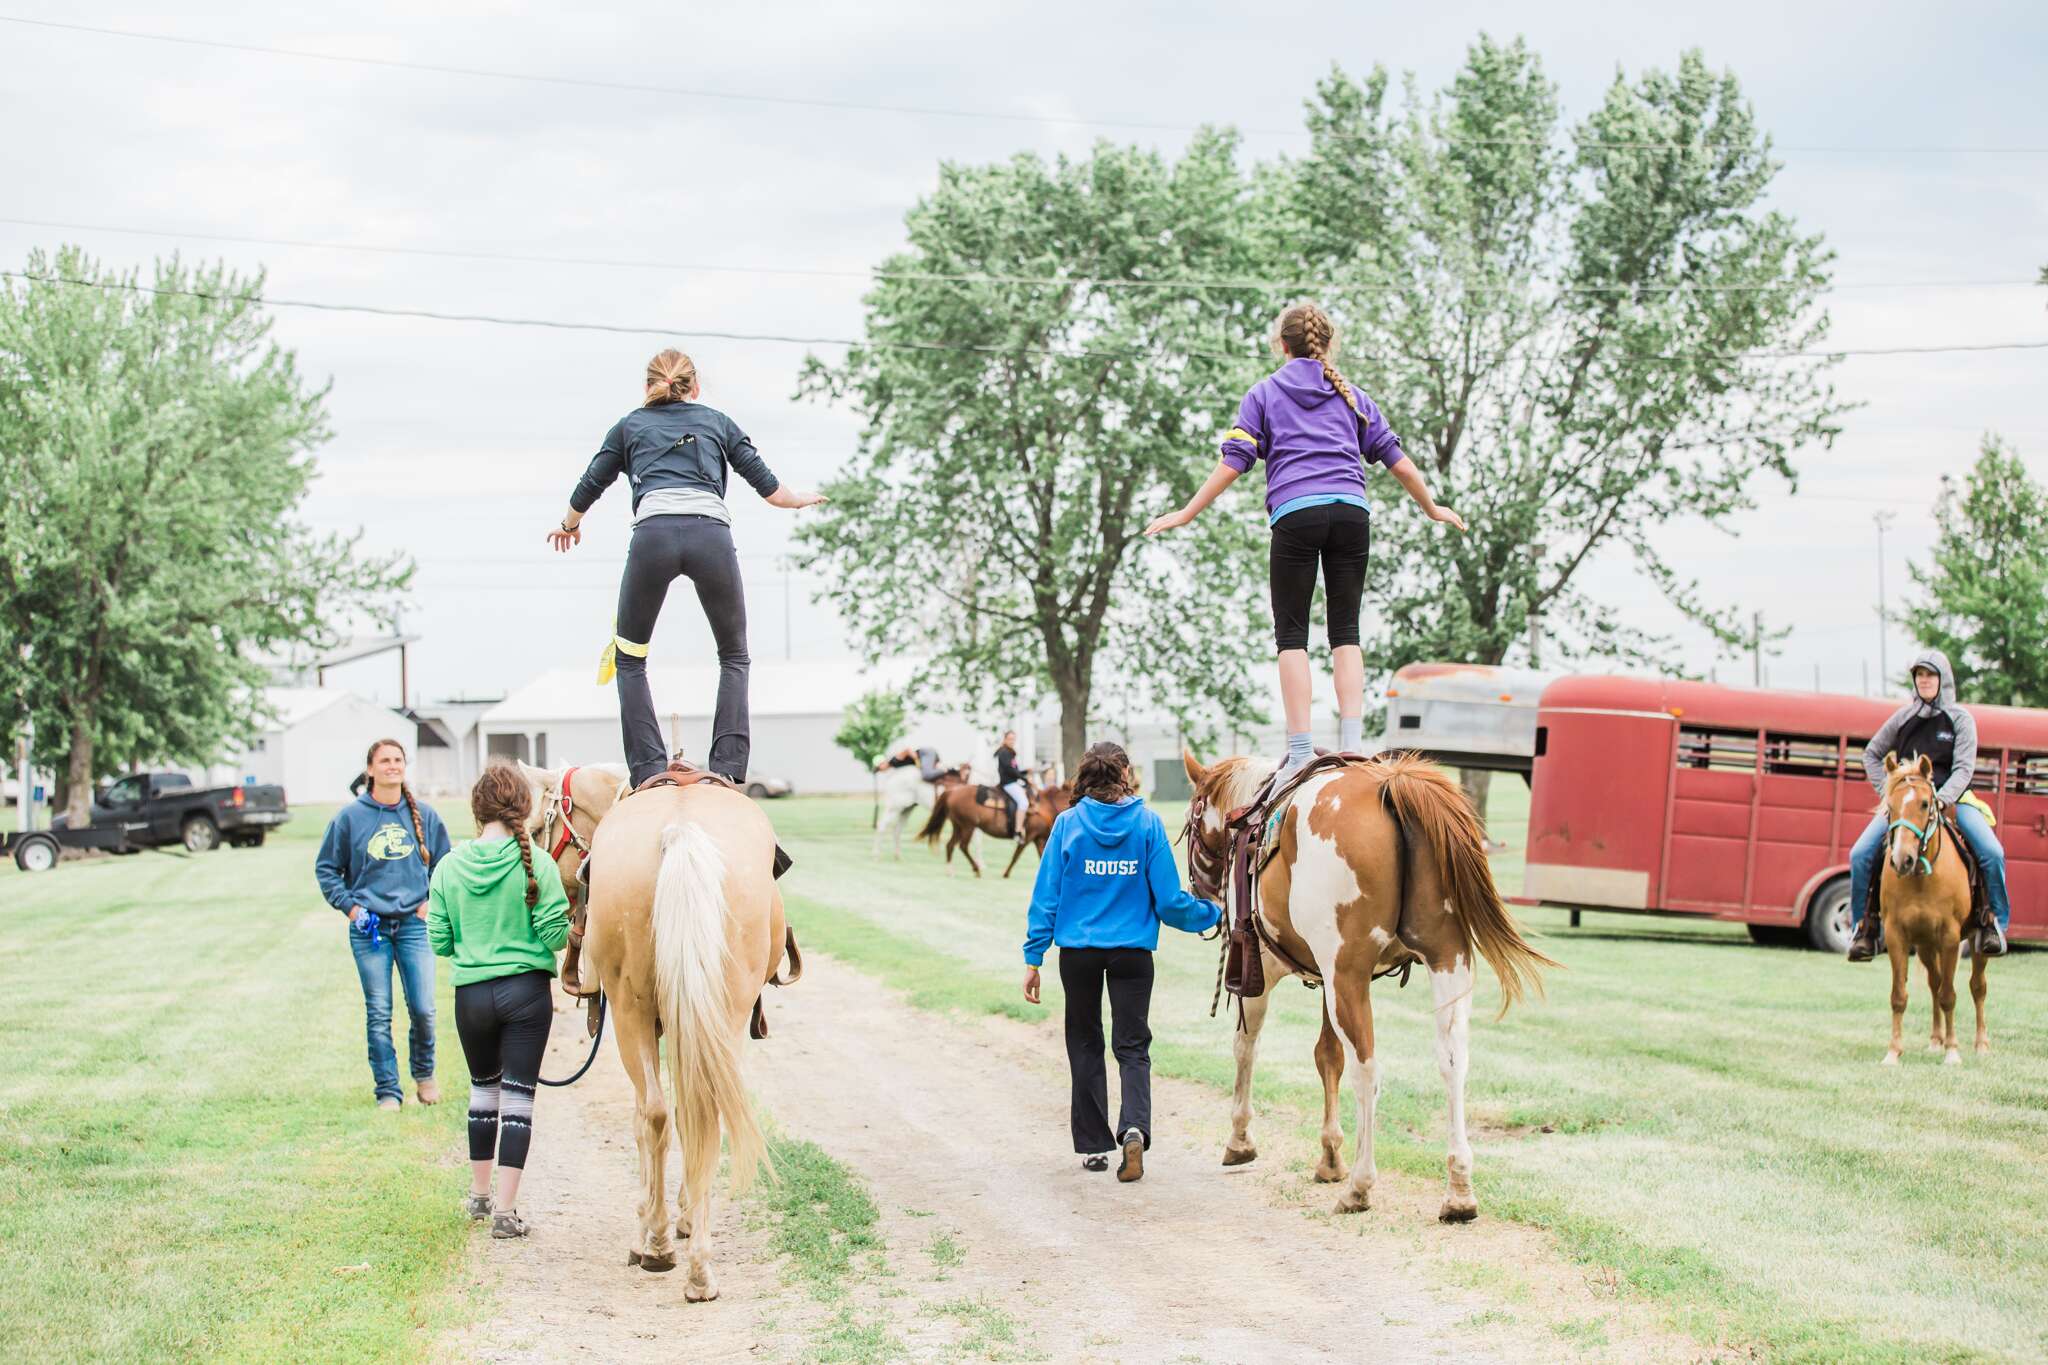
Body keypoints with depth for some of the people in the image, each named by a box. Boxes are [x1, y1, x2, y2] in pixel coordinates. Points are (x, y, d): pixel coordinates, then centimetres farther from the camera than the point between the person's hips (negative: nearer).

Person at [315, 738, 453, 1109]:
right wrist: (348, 906, -2)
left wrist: (433, 901, 4)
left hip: (414, 923, 1)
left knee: (423, 1009, -4)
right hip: (369, 927, -1)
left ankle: (424, 1075, 21)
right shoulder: (350, 817, 1)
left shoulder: (424, 815, 6)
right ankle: (387, 1090, 8)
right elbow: (326, 869, 9)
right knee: (378, 1014, 0)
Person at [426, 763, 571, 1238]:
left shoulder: (449, 867, -3)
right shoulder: (537, 865, -11)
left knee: (483, 1088, 22)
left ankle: (479, 1194, 33)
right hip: (527, 990, -3)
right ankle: (505, 1209, -3)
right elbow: (555, 934, -12)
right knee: (518, 1096, 1)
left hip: (470, 995, 3)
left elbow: (439, 941, 0)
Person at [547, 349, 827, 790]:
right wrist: (802, 500, 48)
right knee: (734, 657, 19)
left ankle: (648, 772, 3)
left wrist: (569, 526, 50)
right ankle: (728, 769, 2)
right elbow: (767, 485, 26)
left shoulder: (630, 425, 25)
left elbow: (587, 489, 28)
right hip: (712, 535, 1)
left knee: (629, 658, 17)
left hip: (653, 534, -1)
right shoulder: (716, 421, 26)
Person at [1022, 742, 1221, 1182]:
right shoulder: (1148, 823, -5)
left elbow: (1046, 895, -4)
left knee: (1085, 1045, 15)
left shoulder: (1068, 823, -3)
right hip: (1133, 951, -1)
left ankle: (1094, 1145, 17)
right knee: (1133, 1047, 5)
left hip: (1078, 951, 1)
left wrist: (1034, 957, 1)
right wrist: (1211, 914, 13)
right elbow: (1168, 900, -5)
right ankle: (1134, 1126, -20)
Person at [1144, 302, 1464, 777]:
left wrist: (1186, 514, 10)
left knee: (1291, 633, 1)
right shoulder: (1350, 395, 22)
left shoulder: (1264, 392, 15)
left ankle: (1301, 751, -8)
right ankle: (1350, 746, -5)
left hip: (1295, 514, -2)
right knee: (1345, 630, 7)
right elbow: (1396, 460, 22)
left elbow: (1233, 462, 5)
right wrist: (1433, 509, 35)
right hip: (1351, 511, 3)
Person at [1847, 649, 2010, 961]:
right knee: (1861, 854, -18)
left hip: (1952, 797, -2)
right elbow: (1872, 754, 17)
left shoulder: (1961, 719, 2)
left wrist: (1941, 799, -23)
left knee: (1992, 853, -25)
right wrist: (1887, 792, 3)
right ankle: (1865, 926, -4)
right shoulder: (1904, 716, 8)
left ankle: (1994, 922, -10)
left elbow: (1964, 768, -7)